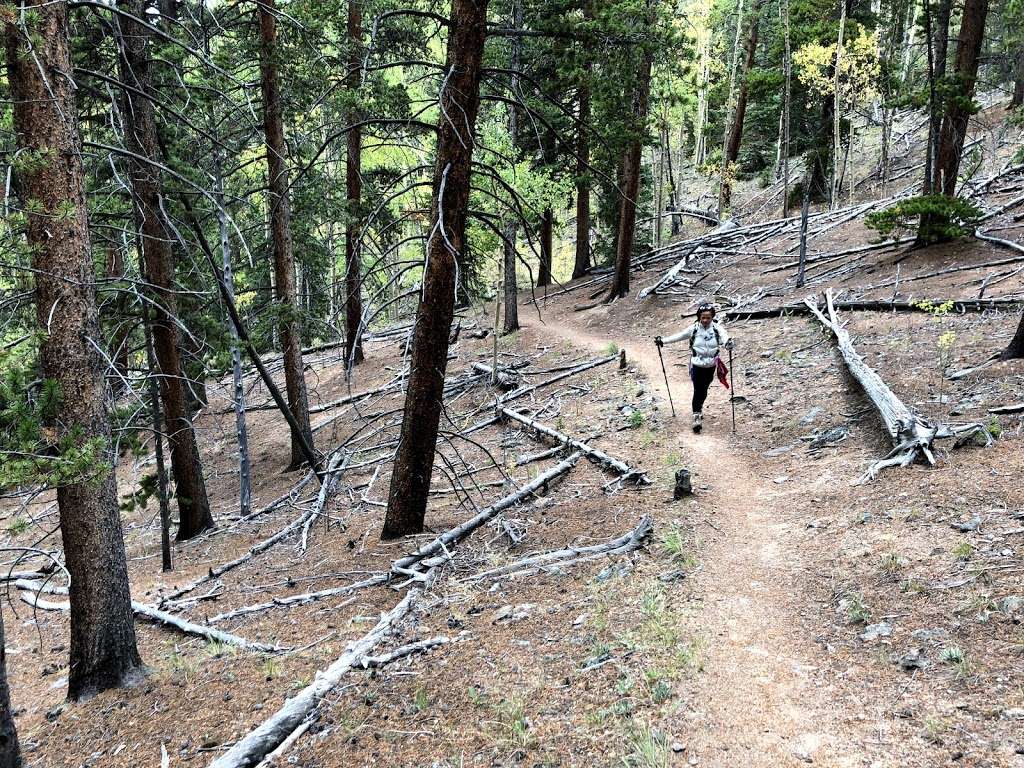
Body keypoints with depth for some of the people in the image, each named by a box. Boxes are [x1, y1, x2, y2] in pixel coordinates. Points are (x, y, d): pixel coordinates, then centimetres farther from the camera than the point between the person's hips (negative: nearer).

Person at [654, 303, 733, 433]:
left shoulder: (717, 328, -9)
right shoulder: (694, 329, -6)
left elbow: (724, 336, -27)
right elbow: (678, 336, -2)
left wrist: (728, 343, -50)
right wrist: (662, 341, -8)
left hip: (711, 366, 1)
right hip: (696, 365, -1)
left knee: (704, 390, 14)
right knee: (698, 390, -9)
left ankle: (699, 408, 42)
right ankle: (697, 417, -4)